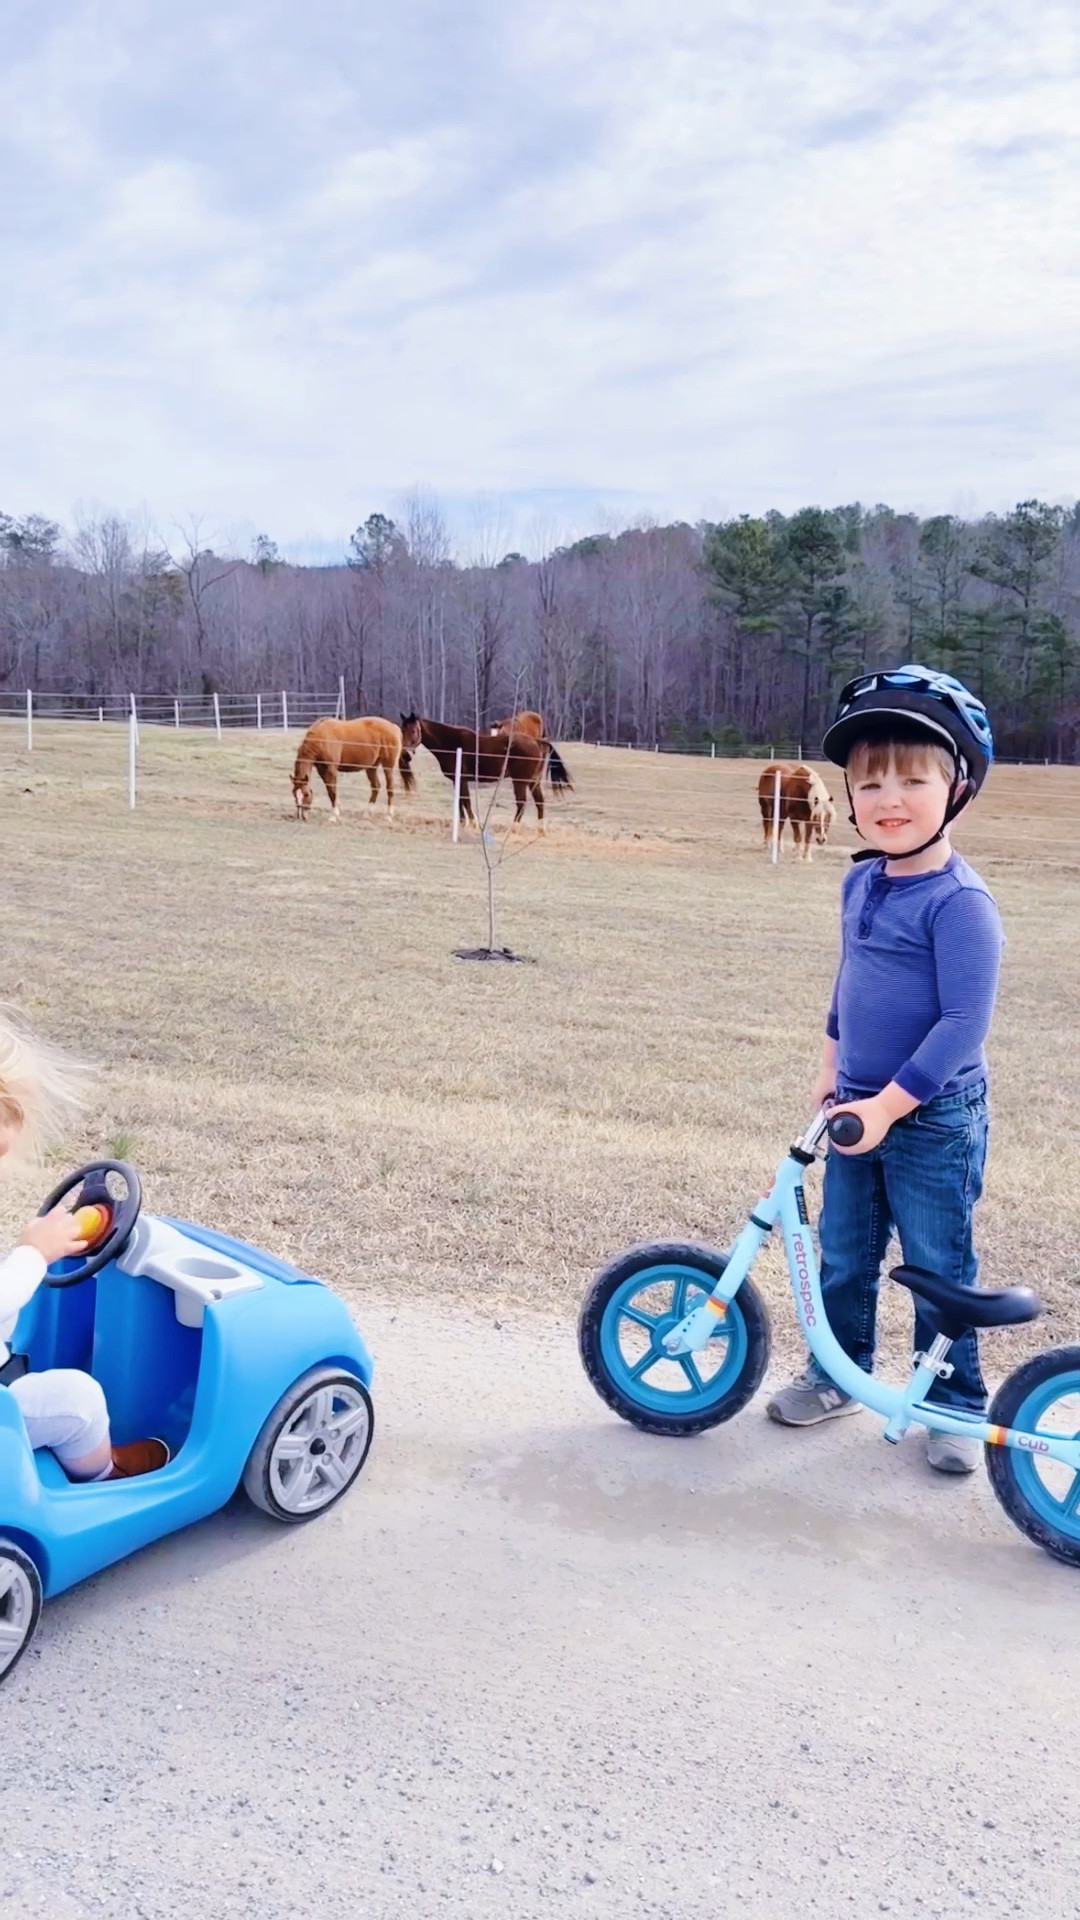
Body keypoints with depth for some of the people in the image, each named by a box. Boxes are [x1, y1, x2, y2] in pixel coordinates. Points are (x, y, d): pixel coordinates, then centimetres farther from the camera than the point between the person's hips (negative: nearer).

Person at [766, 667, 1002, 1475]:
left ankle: (956, 1402, 27)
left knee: (938, 1267, 8)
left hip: (933, 1119, -7)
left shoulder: (960, 901, -20)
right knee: (843, 1255, 17)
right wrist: (832, 1069, 16)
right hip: (858, 1108, 7)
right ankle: (838, 1374, 36)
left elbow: (965, 1022, -23)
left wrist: (889, 1104, -24)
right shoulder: (862, 883, 4)